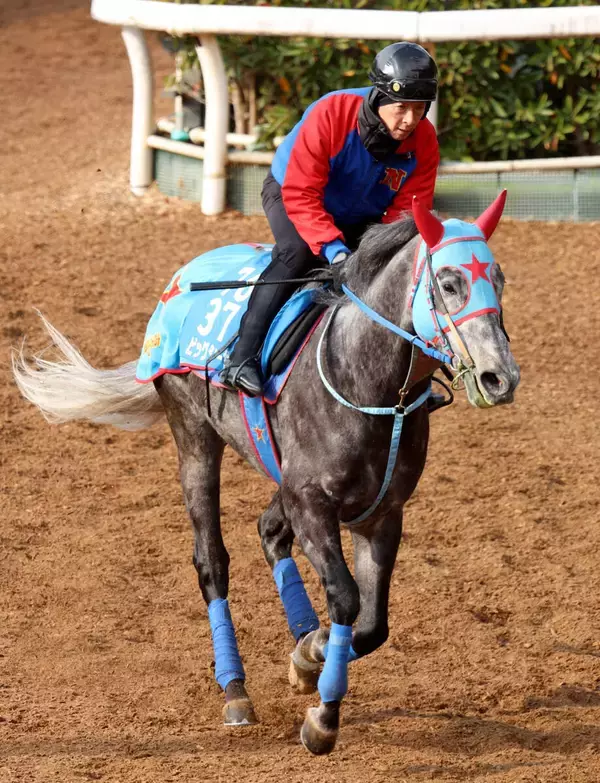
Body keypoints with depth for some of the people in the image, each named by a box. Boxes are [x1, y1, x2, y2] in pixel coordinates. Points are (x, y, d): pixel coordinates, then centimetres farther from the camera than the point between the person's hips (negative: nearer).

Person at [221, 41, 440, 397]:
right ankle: (242, 358, -36)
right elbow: (301, 194, -33)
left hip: (360, 217, 5)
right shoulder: (330, 114, -34)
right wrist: (332, 247, -44)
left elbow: (407, 209, -15)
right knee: (298, 253, -34)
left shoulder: (424, 141, -19)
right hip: (288, 193, -5)